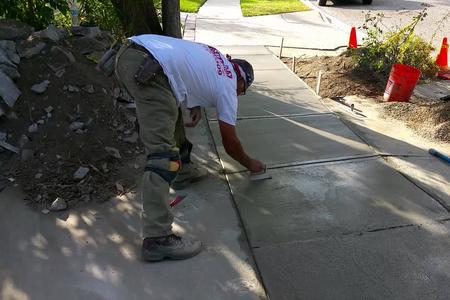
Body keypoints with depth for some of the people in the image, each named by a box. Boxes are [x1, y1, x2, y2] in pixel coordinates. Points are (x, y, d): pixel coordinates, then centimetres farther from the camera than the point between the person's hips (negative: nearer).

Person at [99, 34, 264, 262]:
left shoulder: (217, 59, 30)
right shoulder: (228, 88, 12)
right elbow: (230, 144, 17)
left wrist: (194, 105, 21)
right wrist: (251, 164, 35)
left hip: (127, 53, 10)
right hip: (147, 69, -10)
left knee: (170, 110, 29)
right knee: (162, 153, -12)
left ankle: (182, 171, 41)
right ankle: (157, 238, -13)